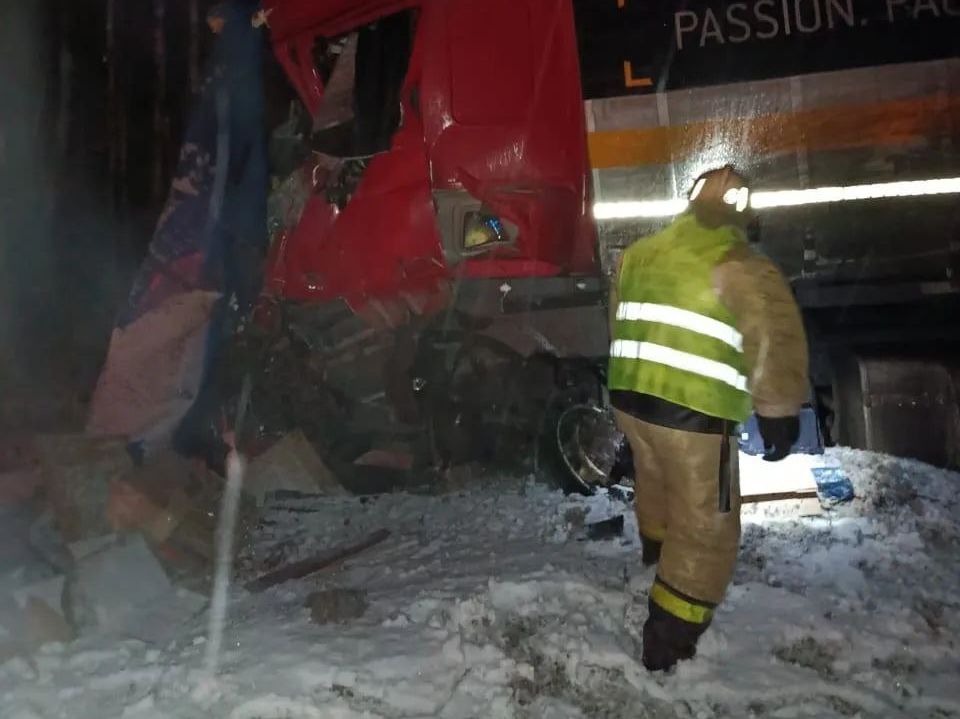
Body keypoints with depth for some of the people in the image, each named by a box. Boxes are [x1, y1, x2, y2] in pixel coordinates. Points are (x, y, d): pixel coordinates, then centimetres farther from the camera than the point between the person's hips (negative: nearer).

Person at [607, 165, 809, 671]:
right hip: (693, 414, -7)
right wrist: (779, 411, -4)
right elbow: (777, 341, -16)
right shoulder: (741, 267, -11)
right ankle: (670, 635, 13)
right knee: (705, 526, 8)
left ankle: (656, 548, 60)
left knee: (655, 479, 33)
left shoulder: (637, 254, 10)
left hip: (629, 396, 7)